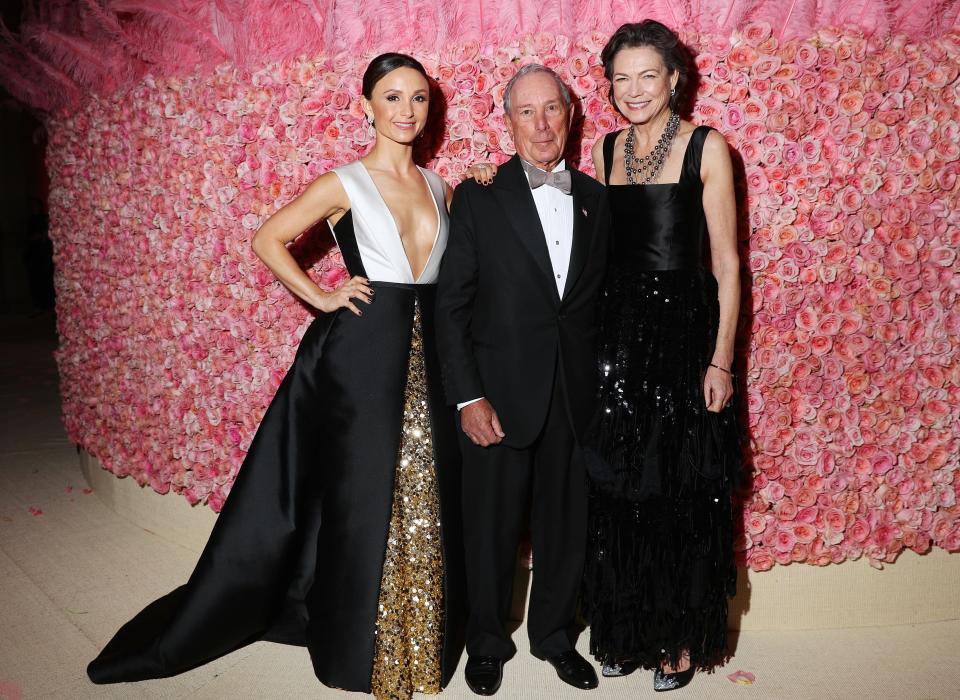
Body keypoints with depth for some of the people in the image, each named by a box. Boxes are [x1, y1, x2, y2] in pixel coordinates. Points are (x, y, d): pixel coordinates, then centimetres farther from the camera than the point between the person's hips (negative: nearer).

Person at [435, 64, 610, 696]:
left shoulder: (596, 198, 8)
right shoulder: (478, 197, -3)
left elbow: (603, 298, 9)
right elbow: (451, 304, -6)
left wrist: (603, 384, 2)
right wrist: (468, 397, -11)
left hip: (576, 396, 3)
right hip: (502, 392, -3)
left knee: (567, 525, 14)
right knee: (492, 527, 10)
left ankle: (555, 635, 37)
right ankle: (488, 643, 33)